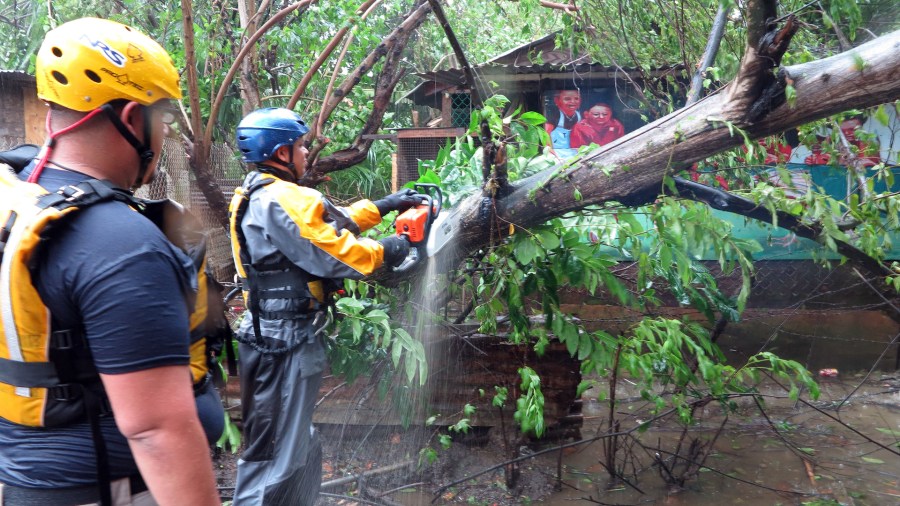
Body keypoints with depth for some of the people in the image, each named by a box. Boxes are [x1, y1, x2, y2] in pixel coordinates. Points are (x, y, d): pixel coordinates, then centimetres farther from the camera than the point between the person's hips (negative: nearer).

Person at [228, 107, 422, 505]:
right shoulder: (282, 201, -20)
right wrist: (385, 251, -2)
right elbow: (337, 255, -20)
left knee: (302, 450, 20)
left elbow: (328, 223, 19)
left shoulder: (256, 196, 13)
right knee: (273, 460, -1)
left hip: (274, 338, 10)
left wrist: (382, 206, 20)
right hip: (286, 345, -10)